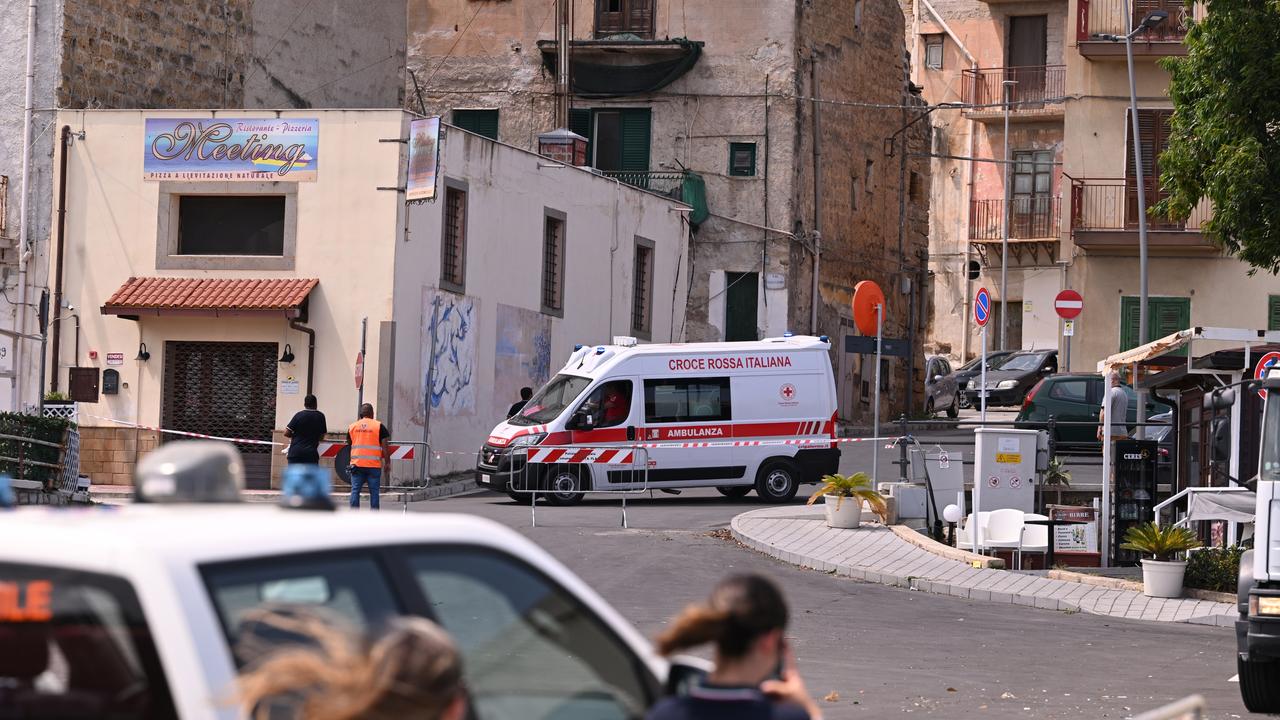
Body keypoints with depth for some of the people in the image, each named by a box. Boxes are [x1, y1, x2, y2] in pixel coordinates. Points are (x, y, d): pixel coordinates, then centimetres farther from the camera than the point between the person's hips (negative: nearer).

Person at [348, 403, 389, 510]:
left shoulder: (352, 426, 10)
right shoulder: (379, 426, 0)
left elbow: (349, 444, 21)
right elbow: (384, 448, -2)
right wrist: (386, 464, 5)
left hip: (357, 464, 2)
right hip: (374, 465, -2)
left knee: (355, 490, 2)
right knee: (374, 491, 2)